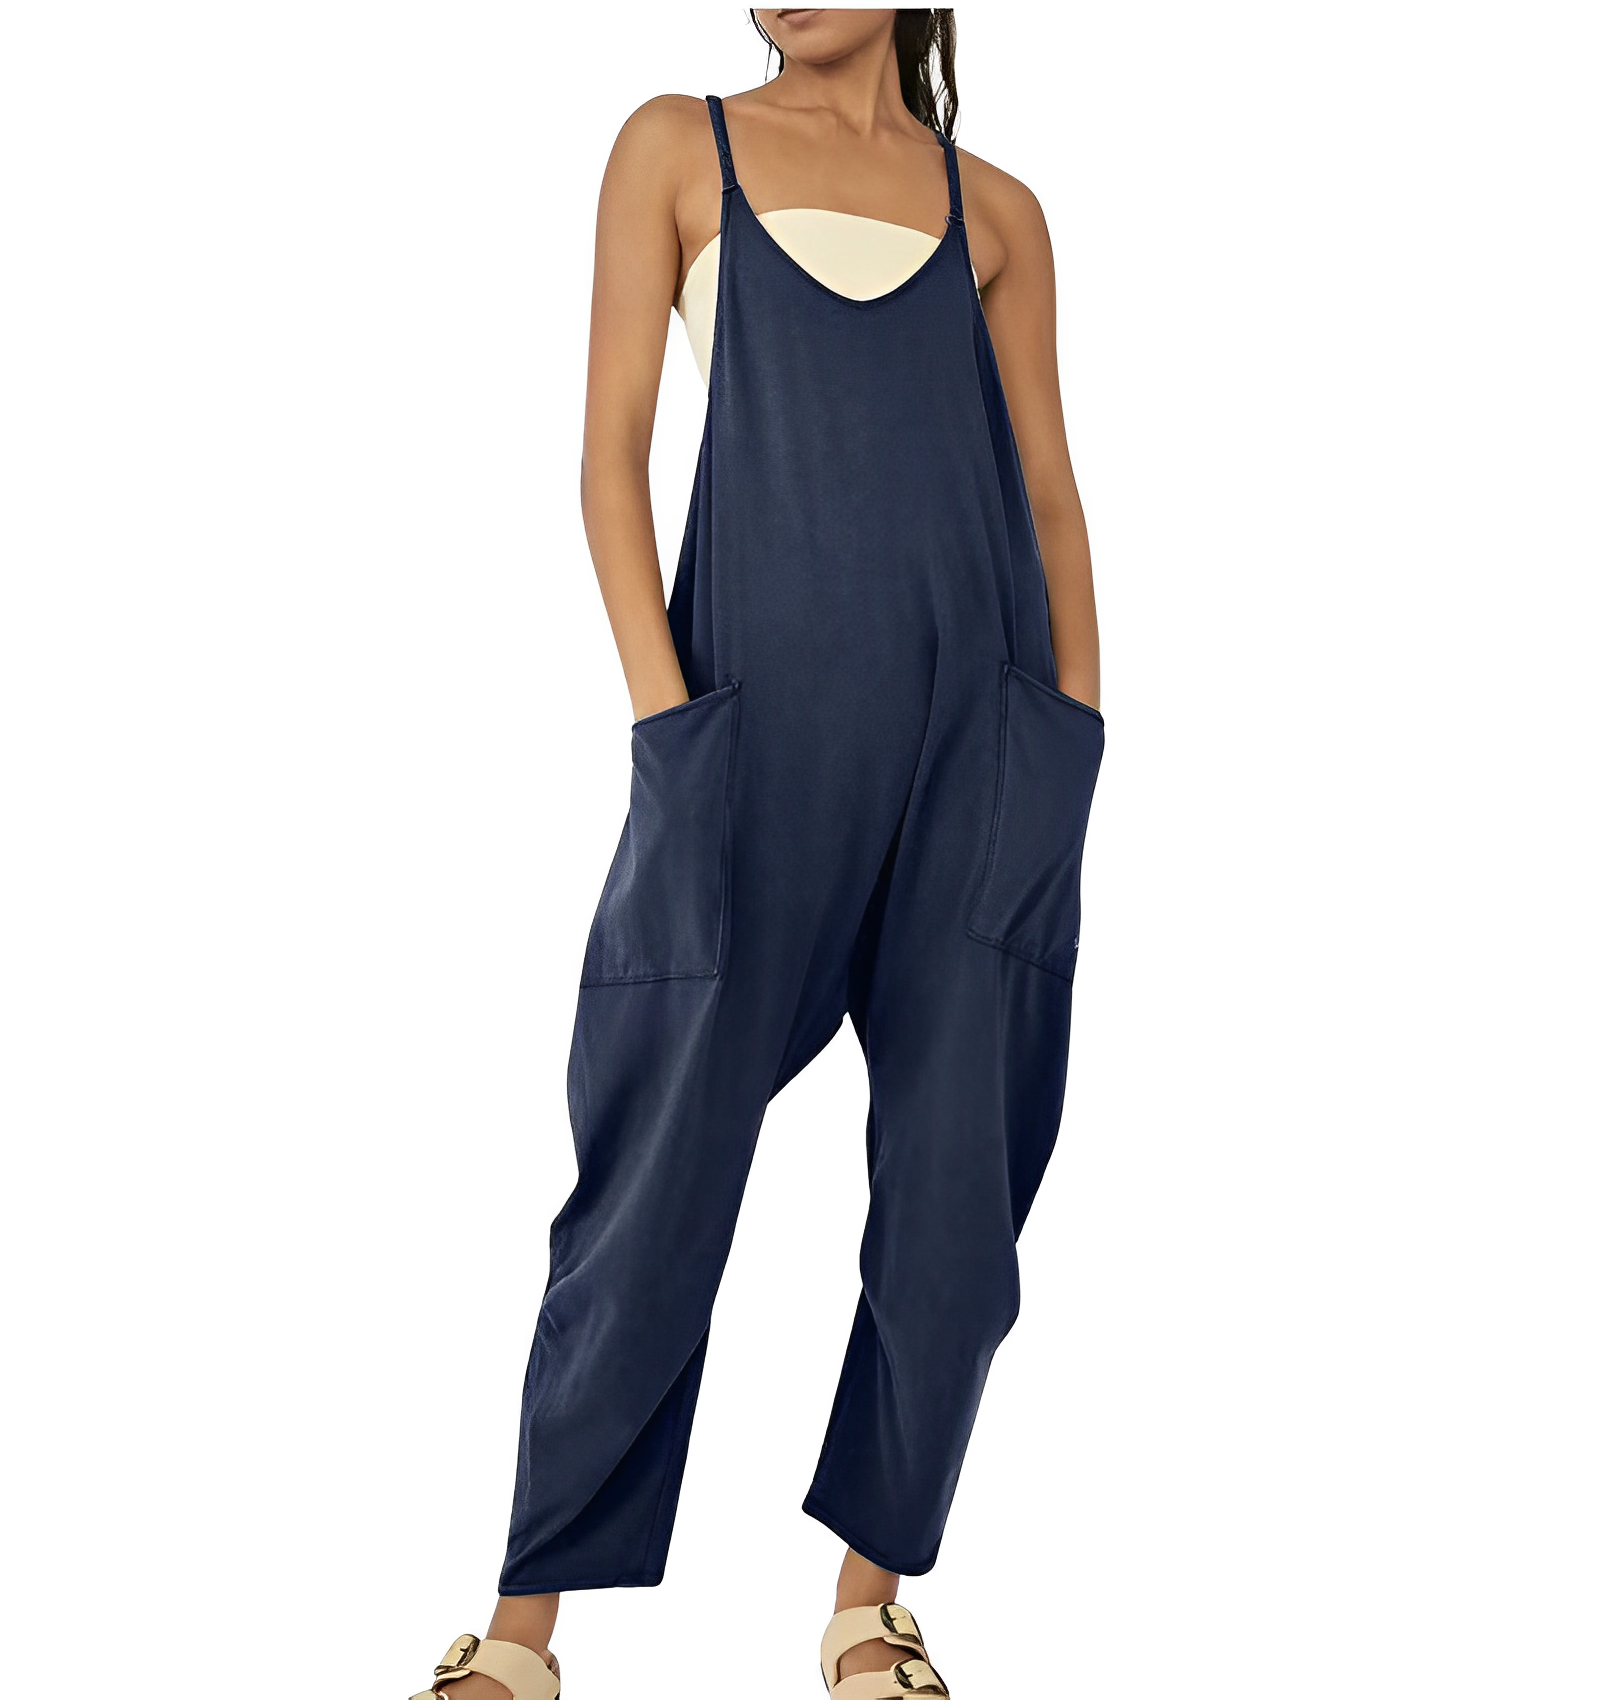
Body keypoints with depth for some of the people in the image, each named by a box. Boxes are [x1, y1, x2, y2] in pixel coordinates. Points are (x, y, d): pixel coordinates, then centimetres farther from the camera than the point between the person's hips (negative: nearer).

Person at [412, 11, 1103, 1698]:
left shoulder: (998, 212, 14)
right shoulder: (680, 147, 10)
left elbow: (1049, 485, 13)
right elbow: (612, 439, 3)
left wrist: (1075, 729, 3)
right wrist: (662, 706, -7)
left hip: (984, 730, 3)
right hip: (759, 718, -2)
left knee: (957, 1182, 4)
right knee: (663, 1171, -1)